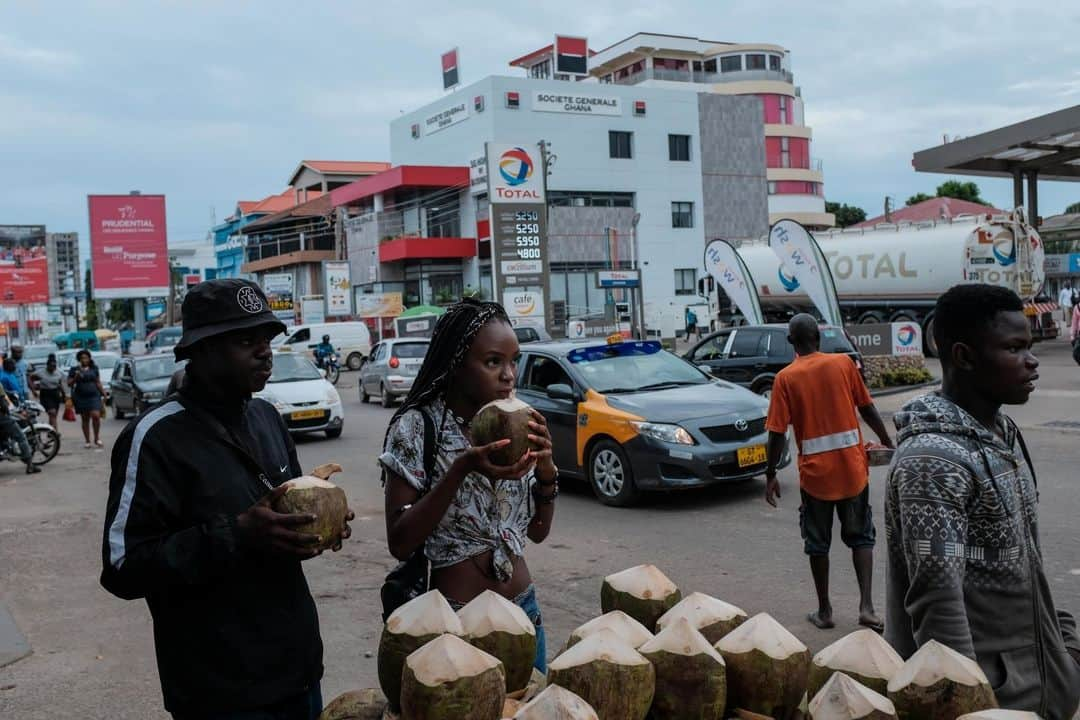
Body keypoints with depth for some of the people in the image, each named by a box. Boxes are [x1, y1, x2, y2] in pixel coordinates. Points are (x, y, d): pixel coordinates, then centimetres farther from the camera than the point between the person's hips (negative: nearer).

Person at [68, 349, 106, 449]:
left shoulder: (94, 369, 10)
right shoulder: (74, 370, 4)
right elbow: (69, 384, 2)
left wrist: (103, 393, 9)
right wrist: (76, 377, -14)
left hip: (94, 396, 0)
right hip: (81, 398, 0)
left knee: (96, 415, -17)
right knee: (85, 419, 4)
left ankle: (97, 439, -3)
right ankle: (87, 442, 11)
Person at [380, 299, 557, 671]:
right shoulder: (418, 427, -13)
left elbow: (538, 531, 6)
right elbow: (400, 543, -16)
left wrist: (546, 469, -13)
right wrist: (462, 469, -26)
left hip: (525, 611, 5)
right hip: (457, 616, -5)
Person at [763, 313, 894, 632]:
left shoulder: (786, 378, -7)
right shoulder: (844, 363, -2)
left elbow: (777, 432, -9)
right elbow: (867, 409, 4)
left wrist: (770, 475, 0)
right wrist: (887, 442, 18)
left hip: (815, 472, -1)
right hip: (852, 468, 2)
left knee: (818, 543, 13)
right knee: (861, 537, 15)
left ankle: (824, 611, 19)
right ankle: (866, 606, 4)